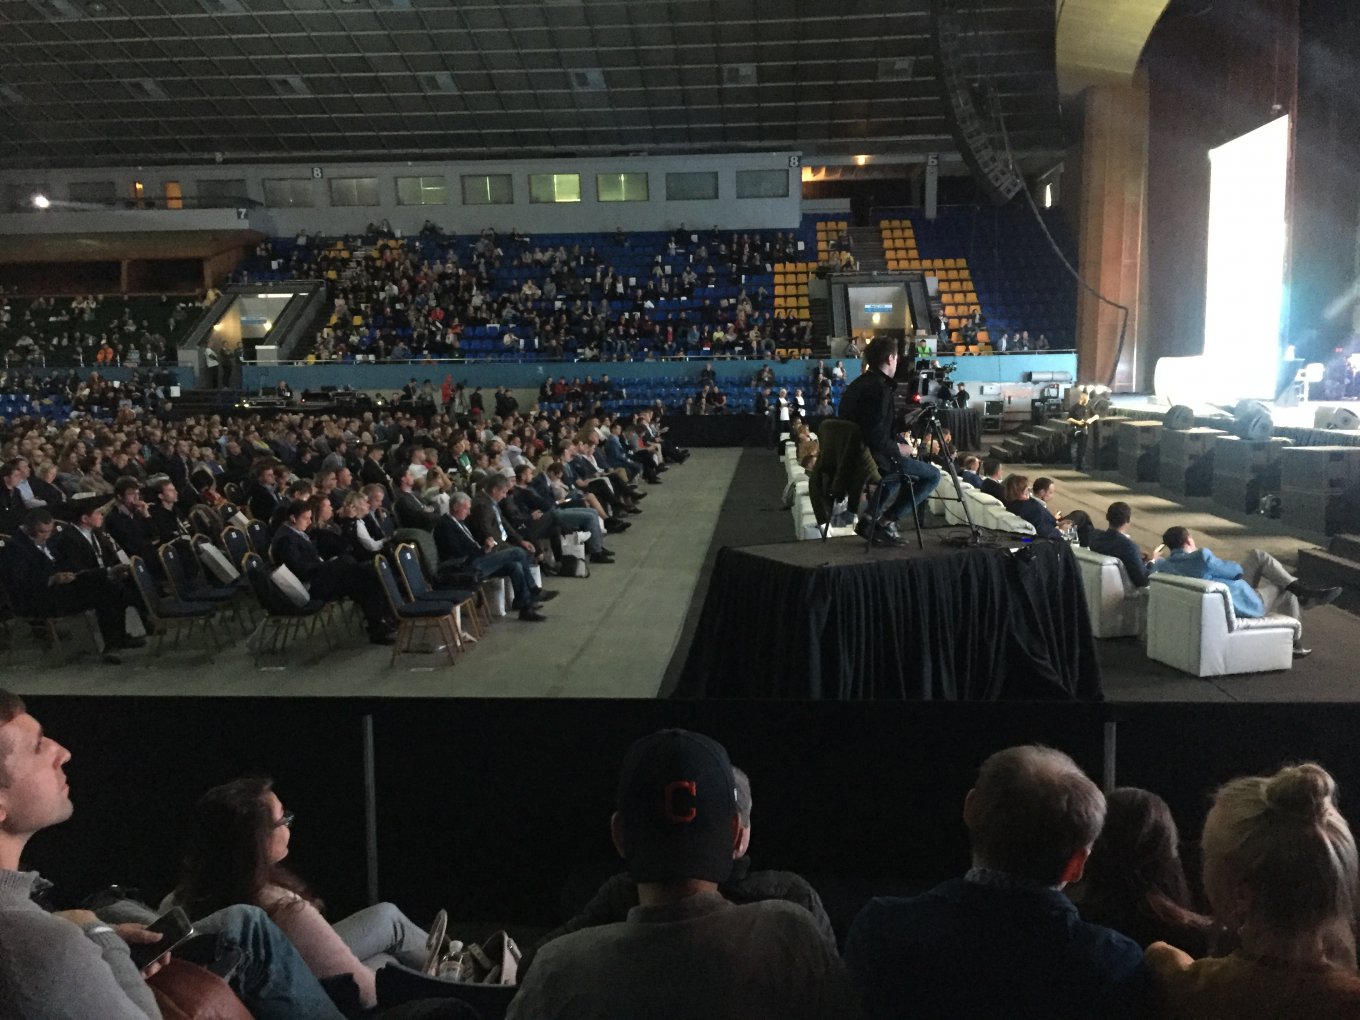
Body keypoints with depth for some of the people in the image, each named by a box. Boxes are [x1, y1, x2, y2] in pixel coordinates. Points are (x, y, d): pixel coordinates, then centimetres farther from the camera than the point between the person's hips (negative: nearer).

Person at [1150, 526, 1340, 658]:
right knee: (1288, 594, 19)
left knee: (1259, 556, 16)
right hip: (1246, 604, -9)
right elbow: (1236, 570, -15)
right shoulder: (1201, 557, -31)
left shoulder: (1165, 565, -10)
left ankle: (1305, 592, 22)